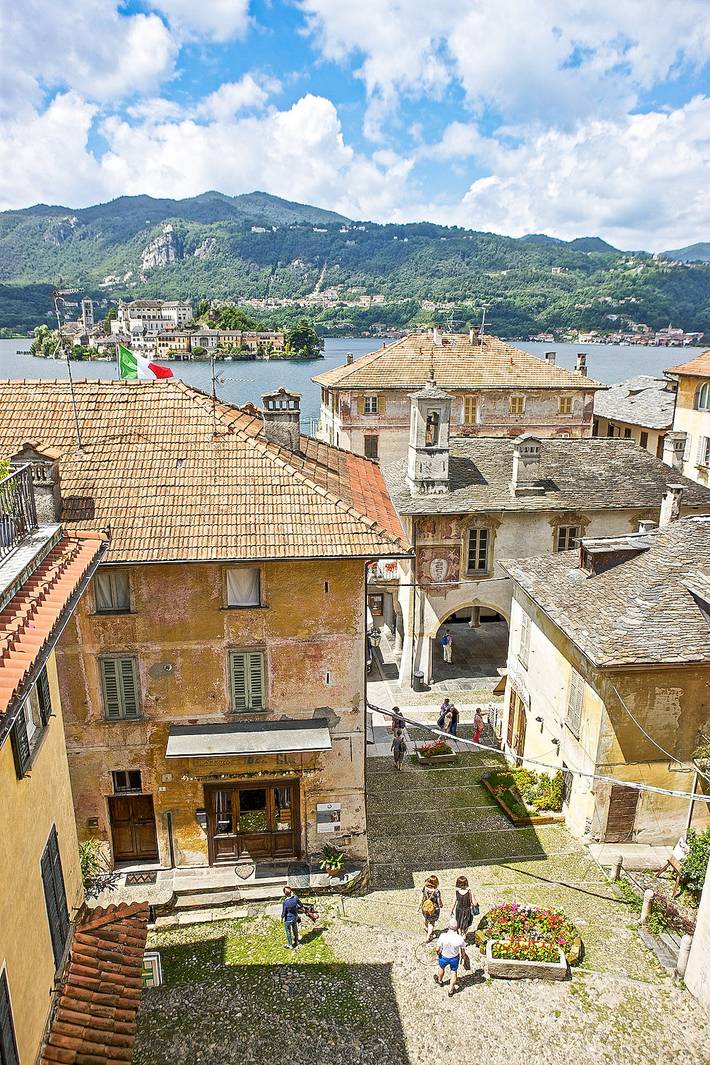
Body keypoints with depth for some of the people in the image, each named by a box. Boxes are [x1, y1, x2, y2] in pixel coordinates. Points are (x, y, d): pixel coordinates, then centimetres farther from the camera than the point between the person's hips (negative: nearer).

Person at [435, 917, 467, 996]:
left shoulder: (443, 936, -34)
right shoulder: (460, 938, -31)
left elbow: (438, 949, -22)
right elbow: (463, 950, -12)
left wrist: (438, 953, 2)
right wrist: (463, 956, 11)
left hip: (444, 957, 0)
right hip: (455, 958, 0)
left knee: (441, 968, 33)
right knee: (454, 972, 29)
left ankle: (440, 980, 60)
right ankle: (451, 990, 46)